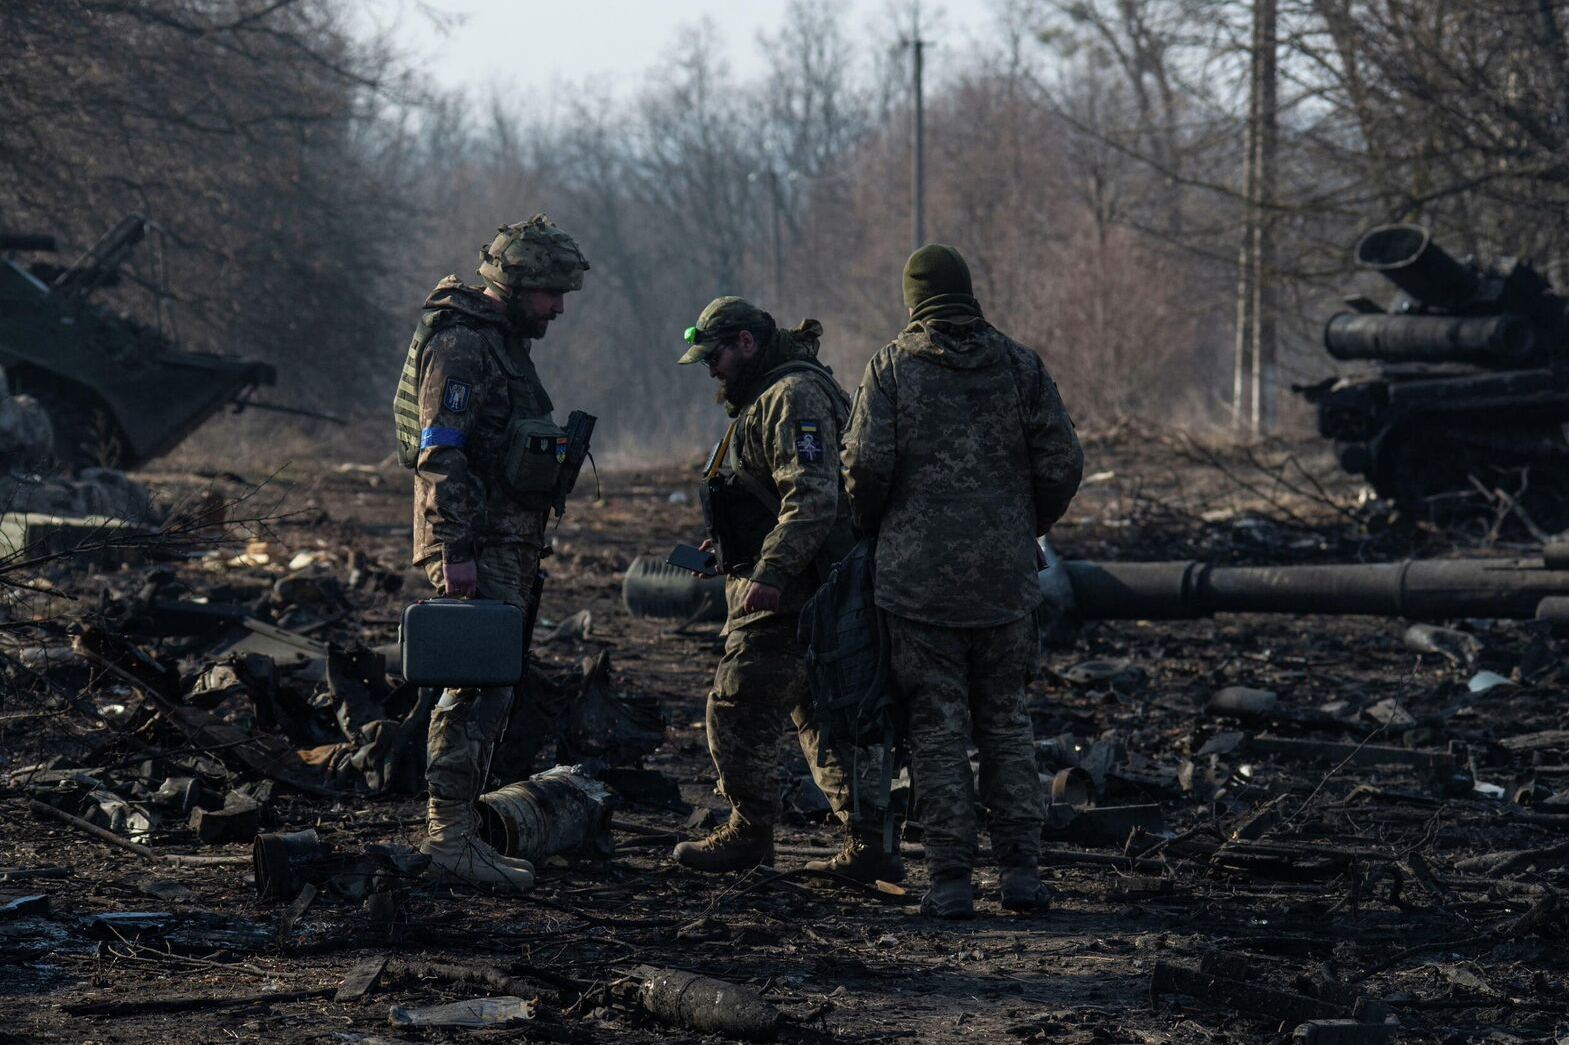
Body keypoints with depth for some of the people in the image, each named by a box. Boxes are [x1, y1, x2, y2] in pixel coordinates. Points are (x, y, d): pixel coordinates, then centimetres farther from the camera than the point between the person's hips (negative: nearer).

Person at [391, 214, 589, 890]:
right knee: (482, 689, -13)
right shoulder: (460, 344, -14)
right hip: (476, 547, -10)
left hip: (506, 545, 10)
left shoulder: (503, 341, 19)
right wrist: (456, 549, -25)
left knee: (481, 689, 11)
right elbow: (441, 454, -21)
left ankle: (449, 832, 15)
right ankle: (452, 835, -14)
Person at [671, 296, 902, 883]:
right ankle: (868, 847, 10)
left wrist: (770, 572, -31)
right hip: (787, 587, 11)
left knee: (738, 708, -5)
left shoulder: (794, 396, -14)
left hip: (787, 594, -11)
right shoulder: (765, 398, 21)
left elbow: (812, 498, -25)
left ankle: (749, 834, 5)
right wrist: (720, 548, 23)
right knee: (823, 714, 10)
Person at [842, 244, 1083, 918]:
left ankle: (951, 880, 0)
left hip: (918, 577, -2)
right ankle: (1020, 869, 9)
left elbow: (866, 463, -11)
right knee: (1007, 725, 13)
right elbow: (1062, 464, 0)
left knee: (937, 731, 2)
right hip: (1005, 578, 2)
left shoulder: (892, 366, -2)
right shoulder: (1018, 364, 4)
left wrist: (870, 528, 8)